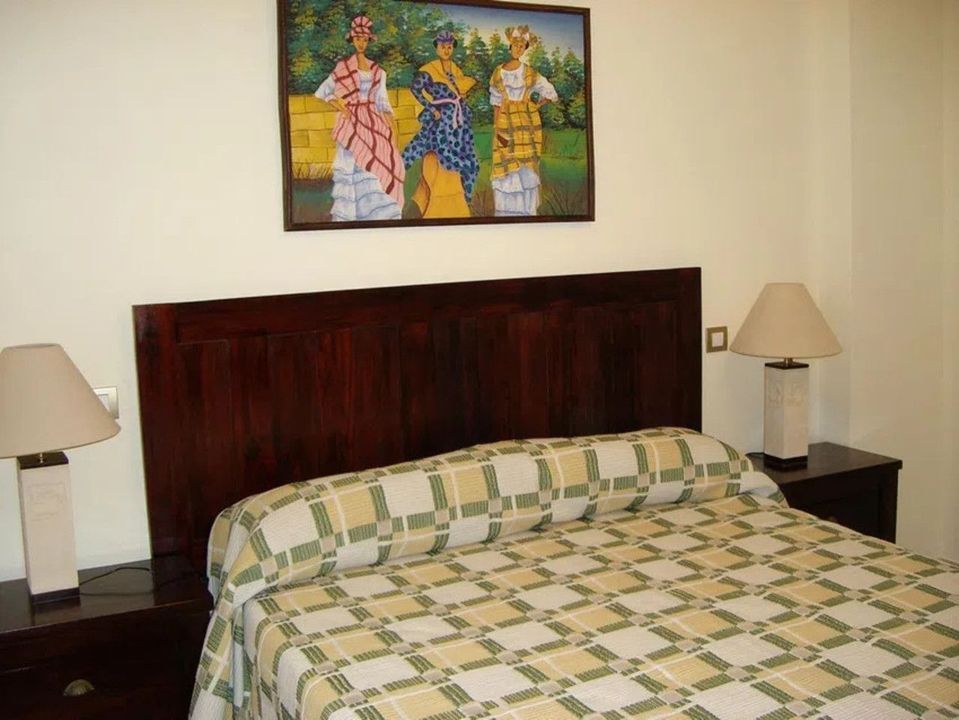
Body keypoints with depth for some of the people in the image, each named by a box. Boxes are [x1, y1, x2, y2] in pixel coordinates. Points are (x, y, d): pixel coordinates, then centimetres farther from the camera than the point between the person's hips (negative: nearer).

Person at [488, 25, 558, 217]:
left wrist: (534, 106, -3)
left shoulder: (530, 73, 1)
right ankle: (507, 211, 7)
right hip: (505, 124, 1)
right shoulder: (498, 73, 4)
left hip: (526, 124, -1)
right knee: (505, 168, 0)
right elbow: (496, 104, 4)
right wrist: (496, 129, -4)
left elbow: (550, 93, 4)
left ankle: (526, 211, 5)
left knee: (526, 167, -1)